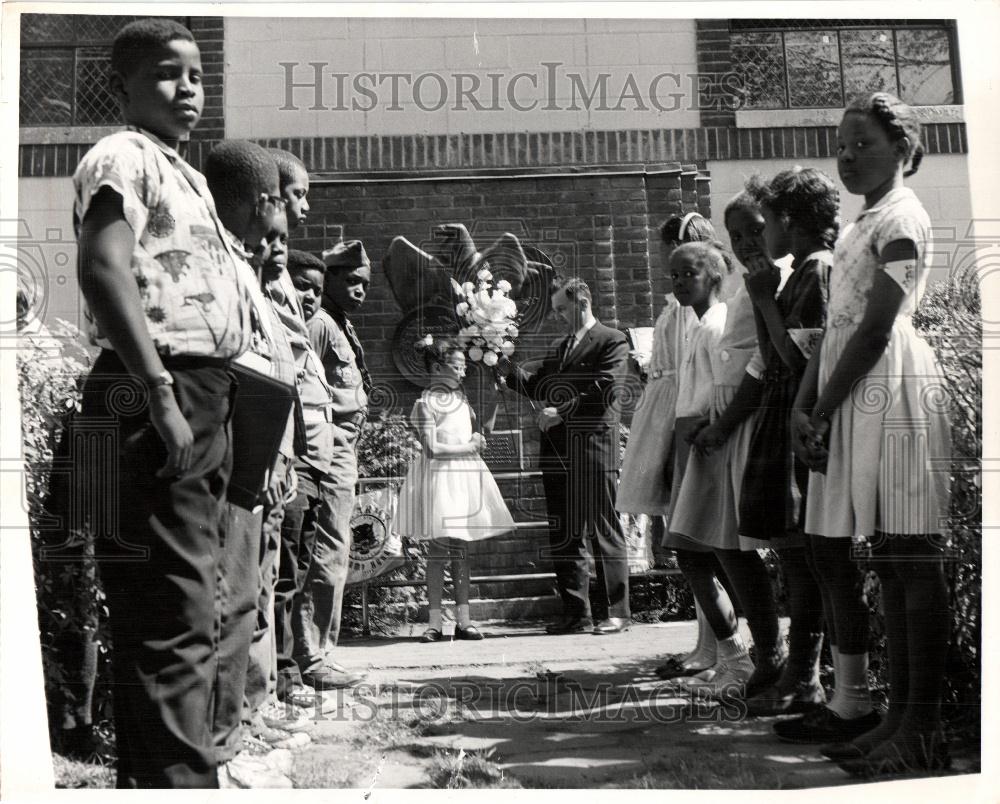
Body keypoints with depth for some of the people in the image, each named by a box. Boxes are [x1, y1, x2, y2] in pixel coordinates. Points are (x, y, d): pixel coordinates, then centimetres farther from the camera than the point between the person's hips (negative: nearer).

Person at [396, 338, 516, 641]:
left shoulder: (460, 398, 13)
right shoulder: (426, 403, -8)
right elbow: (432, 449, -14)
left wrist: (477, 441, 2)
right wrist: (469, 446, -7)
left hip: (465, 476, 6)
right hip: (440, 479, -6)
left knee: (461, 550, 6)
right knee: (437, 550, -3)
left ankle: (463, 619, 9)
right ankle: (434, 622, 3)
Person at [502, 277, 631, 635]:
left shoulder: (612, 341, 0)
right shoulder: (558, 348, 22)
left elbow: (603, 391, -12)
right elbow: (536, 387, 17)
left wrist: (562, 411, -15)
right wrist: (509, 368, 3)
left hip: (593, 449, -7)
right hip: (557, 452, 7)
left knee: (603, 531, -1)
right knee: (563, 535, 8)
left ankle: (615, 612, 7)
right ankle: (576, 612, 15)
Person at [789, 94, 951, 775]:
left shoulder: (901, 217, -5)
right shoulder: (863, 224, 22)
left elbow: (876, 328, -14)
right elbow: (835, 328, 16)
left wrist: (823, 410, -11)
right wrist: (803, 405, 5)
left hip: (892, 388, -9)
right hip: (855, 398, 9)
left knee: (910, 556, -8)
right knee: (892, 558, 9)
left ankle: (923, 728, -3)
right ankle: (902, 712, 15)